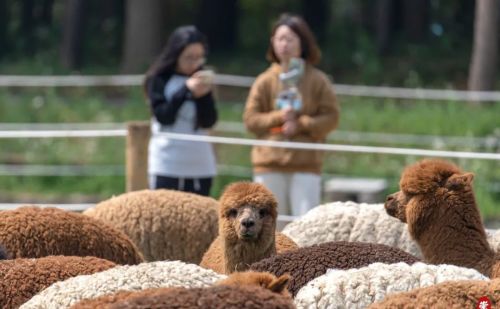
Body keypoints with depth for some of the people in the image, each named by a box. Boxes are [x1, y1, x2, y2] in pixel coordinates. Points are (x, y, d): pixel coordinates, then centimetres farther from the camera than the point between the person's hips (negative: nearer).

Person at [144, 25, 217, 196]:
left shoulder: (200, 80, 9)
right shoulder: (158, 79, 1)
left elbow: (209, 122, 3)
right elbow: (163, 116, -9)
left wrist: (204, 95, -13)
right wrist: (186, 91, -15)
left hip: (201, 165, 3)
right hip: (167, 165, -3)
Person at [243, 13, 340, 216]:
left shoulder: (318, 81, 1)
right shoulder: (265, 81, 4)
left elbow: (331, 118, -1)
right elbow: (250, 119, 3)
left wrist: (301, 125, -14)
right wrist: (278, 117, -13)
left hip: (306, 163, -1)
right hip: (270, 163, 1)